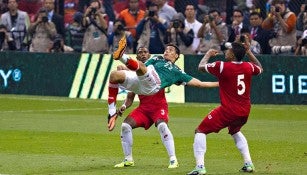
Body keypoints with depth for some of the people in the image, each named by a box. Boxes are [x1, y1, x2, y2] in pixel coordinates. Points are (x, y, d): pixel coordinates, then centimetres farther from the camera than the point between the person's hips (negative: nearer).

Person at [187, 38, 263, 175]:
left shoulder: (222, 66, -14)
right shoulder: (248, 67, 1)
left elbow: (201, 67, 1)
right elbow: (260, 69, 26)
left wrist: (208, 54, 19)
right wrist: (249, 53, 28)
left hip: (228, 111, -6)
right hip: (244, 112, 6)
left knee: (200, 131, 3)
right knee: (235, 131, 36)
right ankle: (248, 164, 29)